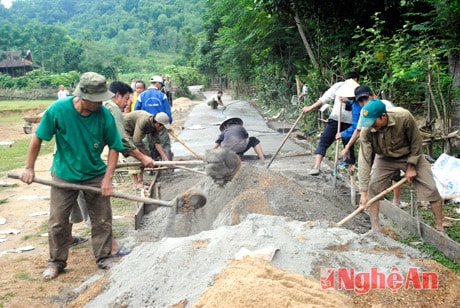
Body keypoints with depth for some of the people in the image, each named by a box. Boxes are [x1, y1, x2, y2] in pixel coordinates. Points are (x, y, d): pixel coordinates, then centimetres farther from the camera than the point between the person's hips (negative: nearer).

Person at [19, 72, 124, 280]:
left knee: (102, 220, 6)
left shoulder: (104, 115, -19)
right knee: (57, 222, 8)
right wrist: (29, 167, -3)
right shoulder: (58, 109, -21)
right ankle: (56, 262, 27)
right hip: (64, 175, 0)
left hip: (95, 175, 1)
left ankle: (103, 258, 24)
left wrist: (107, 178, -15)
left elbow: (114, 147, -10)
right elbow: (38, 138, -8)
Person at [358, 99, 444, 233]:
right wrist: (363, 192, -33)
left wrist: (411, 166, -13)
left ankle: (440, 228, 13)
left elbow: (416, 141, -18)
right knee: (372, 187, -12)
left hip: (411, 155, -1)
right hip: (385, 158, 1)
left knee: (431, 190, -4)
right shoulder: (366, 131, -31)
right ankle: (375, 228, 0)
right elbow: (364, 160, -31)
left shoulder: (404, 117, -35)